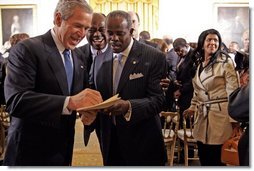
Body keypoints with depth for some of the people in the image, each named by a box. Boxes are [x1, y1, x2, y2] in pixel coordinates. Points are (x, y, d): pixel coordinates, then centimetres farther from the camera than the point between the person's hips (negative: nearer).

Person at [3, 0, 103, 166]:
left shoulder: (79, 56, 7)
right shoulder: (27, 49, -15)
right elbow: (15, 100, -27)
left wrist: (89, 111, -11)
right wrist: (70, 102, -37)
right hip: (31, 152, -6)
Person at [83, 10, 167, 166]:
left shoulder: (154, 57, -10)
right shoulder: (100, 60, 7)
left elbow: (158, 100, -15)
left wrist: (128, 106, -31)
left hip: (142, 144, -4)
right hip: (109, 141, 4)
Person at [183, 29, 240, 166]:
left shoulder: (225, 61, -9)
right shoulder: (198, 63, 11)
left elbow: (233, 91, -12)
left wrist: (233, 119, -14)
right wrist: (193, 107, 14)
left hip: (220, 115, -6)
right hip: (202, 115, 6)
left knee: (216, 159, 1)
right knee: (203, 158, 11)